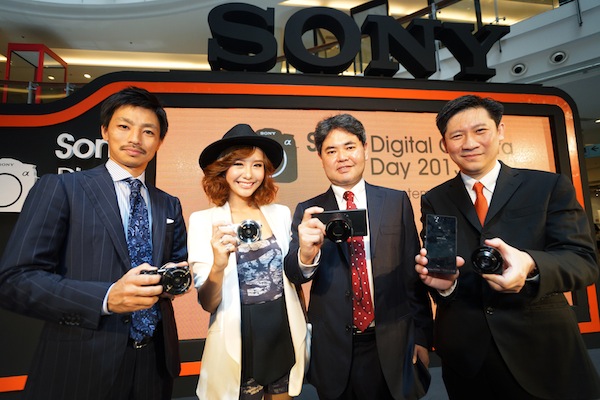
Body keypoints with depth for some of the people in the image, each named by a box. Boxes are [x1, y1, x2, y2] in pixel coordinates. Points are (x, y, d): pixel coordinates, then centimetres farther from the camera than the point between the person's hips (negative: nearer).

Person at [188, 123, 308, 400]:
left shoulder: (282, 214, -3)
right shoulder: (203, 220, -12)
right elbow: (208, 304, -14)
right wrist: (218, 266, -31)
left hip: (286, 339, 3)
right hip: (237, 347, -2)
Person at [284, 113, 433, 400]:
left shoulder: (397, 202, -2)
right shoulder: (308, 212, -3)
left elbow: (413, 272, 1)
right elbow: (294, 274, -13)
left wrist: (421, 335, 4)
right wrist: (306, 253, -36)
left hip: (392, 346, 1)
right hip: (334, 350, 0)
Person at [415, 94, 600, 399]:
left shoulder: (550, 186, -3)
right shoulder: (434, 201, 2)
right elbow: (434, 267, -1)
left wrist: (530, 265, -33)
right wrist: (442, 281, -25)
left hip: (544, 352, -1)